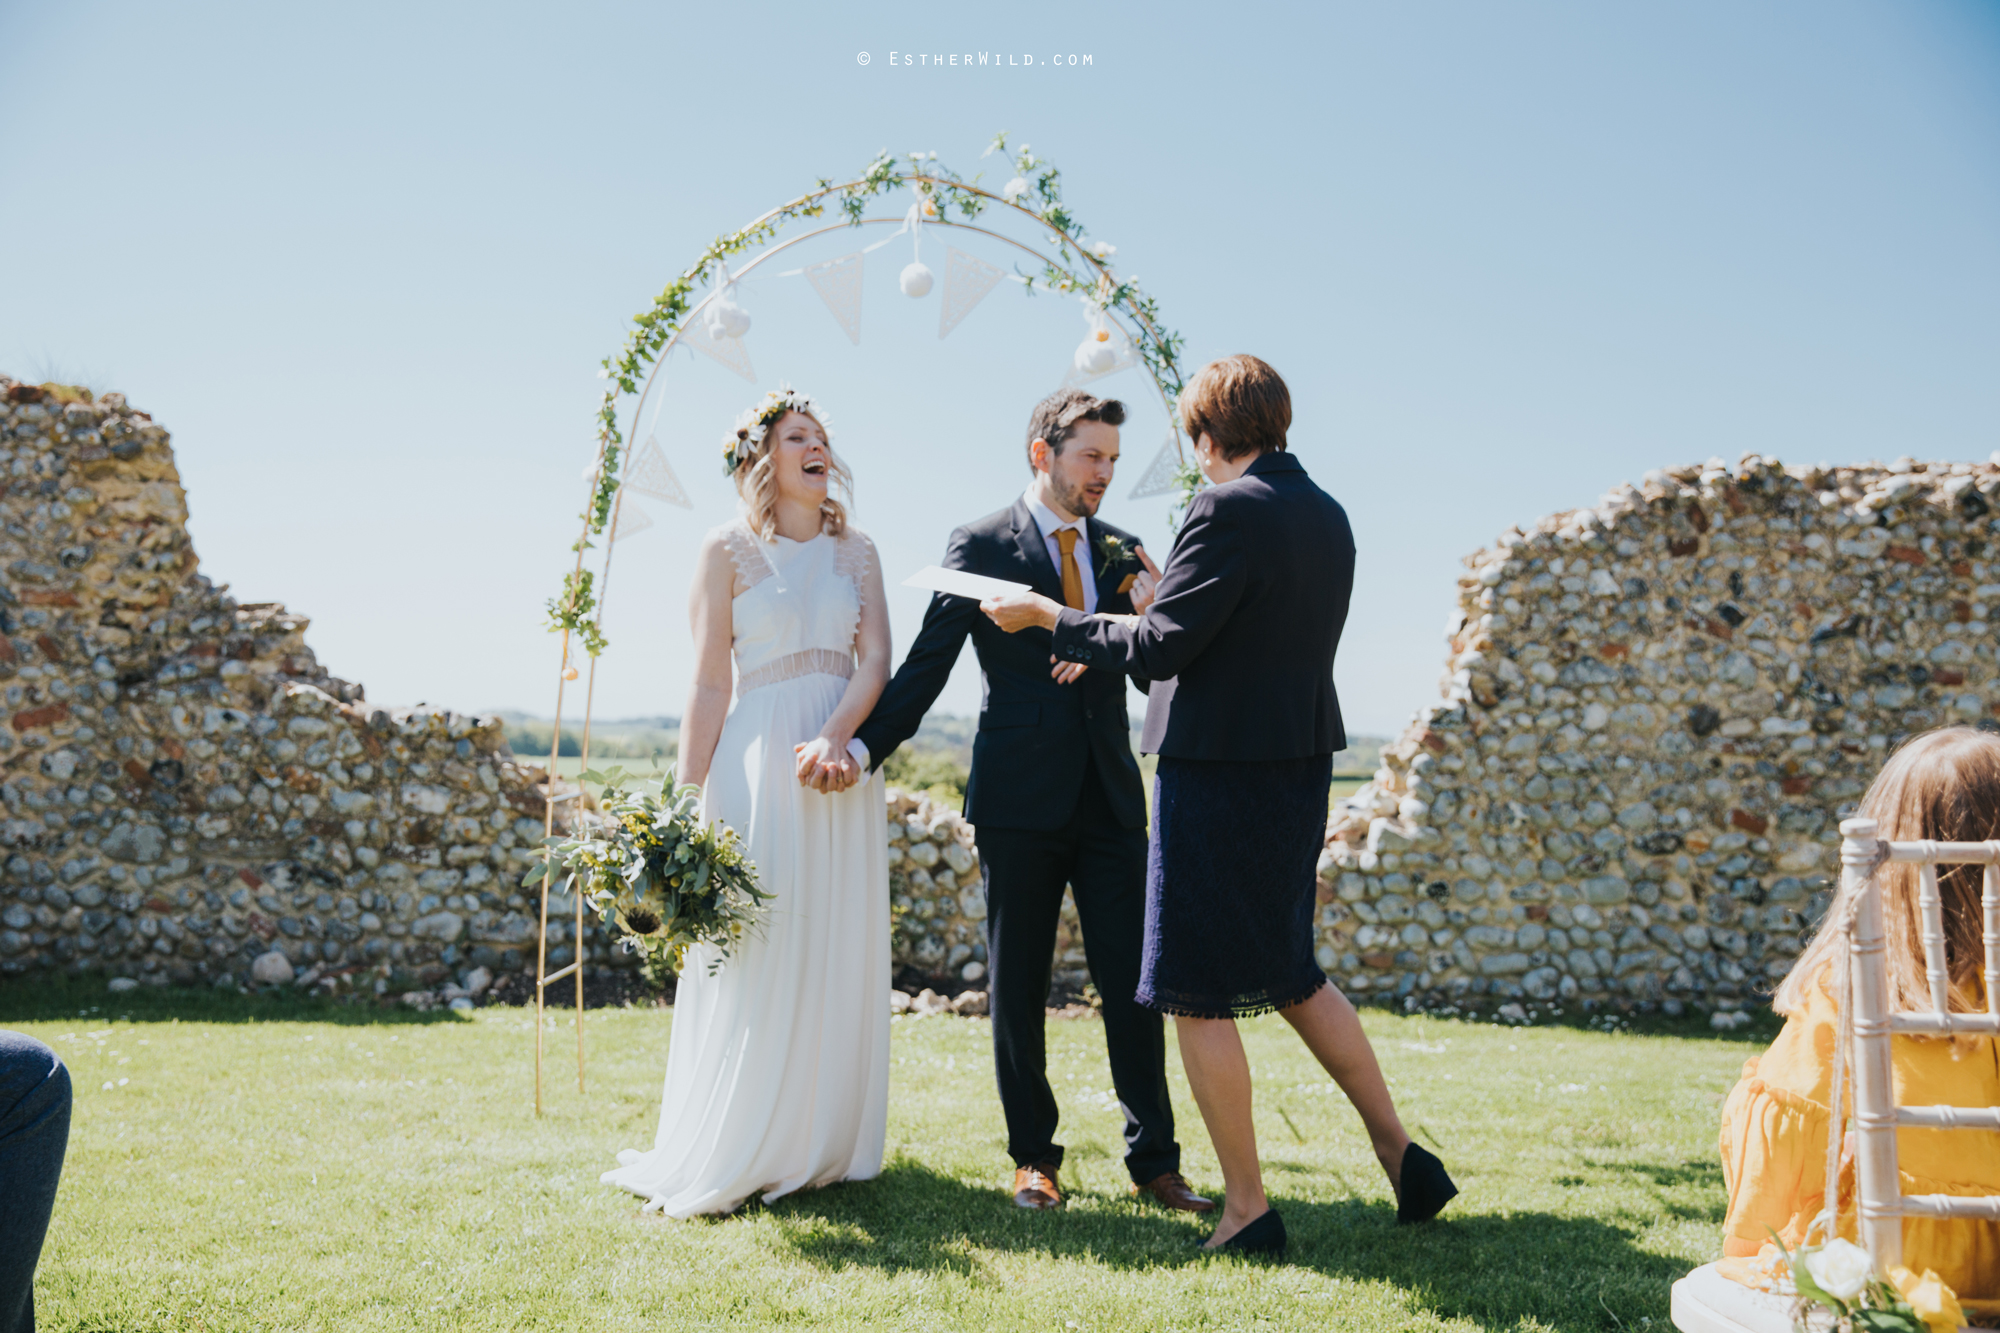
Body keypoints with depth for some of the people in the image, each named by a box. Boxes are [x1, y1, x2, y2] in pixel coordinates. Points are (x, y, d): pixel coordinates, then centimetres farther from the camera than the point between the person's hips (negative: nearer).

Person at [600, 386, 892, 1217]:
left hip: (843, 766, 4)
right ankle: (720, 1165, 6)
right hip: (757, 764, -4)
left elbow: (876, 661, 1)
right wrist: (689, 803, -8)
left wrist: (834, 739, -17)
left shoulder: (855, 551, 12)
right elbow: (709, 687, -2)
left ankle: (824, 1148, 17)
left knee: (837, 962, 7)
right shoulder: (728, 550, 2)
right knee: (751, 967, -3)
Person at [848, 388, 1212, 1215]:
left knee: (1132, 982, 3)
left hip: (1109, 796, 3)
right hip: (1020, 795, -3)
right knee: (1017, 986, 6)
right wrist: (861, 748, -12)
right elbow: (926, 666, -2)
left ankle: (1153, 1159, 13)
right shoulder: (981, 546, -1)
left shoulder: (1120, 552, 11)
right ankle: (1033, 1157, 19)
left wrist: (1151, 613, -11)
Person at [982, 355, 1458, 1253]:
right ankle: (1402, 1155, 23)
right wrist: (1165, 593, 27)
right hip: (1300, 765, 9)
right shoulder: (1328, 516, 11)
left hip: (1217, 771, -9)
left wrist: (1049, 618, -6)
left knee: (1199, 997, 3)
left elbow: (1160, 646, -18)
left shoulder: (1226, 510, -16)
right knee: (1289, 974, 21)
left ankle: (1248, 1210, 10)